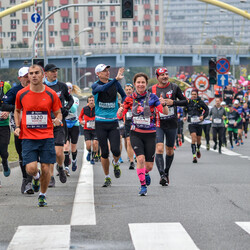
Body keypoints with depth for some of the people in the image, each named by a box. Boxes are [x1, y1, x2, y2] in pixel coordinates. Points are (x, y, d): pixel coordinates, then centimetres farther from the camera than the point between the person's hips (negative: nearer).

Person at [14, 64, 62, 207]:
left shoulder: (51, 94, -1)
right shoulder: (21, 94, 1)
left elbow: (58, 113, 9)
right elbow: (17, 111, 19)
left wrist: (58, 120, -15)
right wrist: (18, 126, 4)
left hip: (47, 137, 0)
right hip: (28, 137, 0)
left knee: (46, 169, -1)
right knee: (31, 168, -13)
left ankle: (43, 195, 24)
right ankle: (36, 177, 24)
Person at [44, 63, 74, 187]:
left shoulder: (62, 86, 5)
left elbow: (70, 99, 20)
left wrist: (66, 108, 2)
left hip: (59, 123, 0)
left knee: (59, 153, -10)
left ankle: (60, 167, 22)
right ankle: (51, 178, 11)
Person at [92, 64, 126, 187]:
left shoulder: (115, 83, 4)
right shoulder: (95, 86, -6)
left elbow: (124, 95, 20)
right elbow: (103, 88, -29)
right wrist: (116, 79, -41)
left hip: (113, 122, 2)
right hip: (100, 123, -2)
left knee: (115, 150, -10)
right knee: (104, 153, 1)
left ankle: (116, 163, 25)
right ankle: (107, 178, 16)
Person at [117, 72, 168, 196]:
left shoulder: (152, 97, -4)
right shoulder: (130, 99, 1)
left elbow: (165, 112, -10)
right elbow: (119, 116, 5)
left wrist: (164, 104, -32)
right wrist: (120, 110, -18)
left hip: (150, 134, 0)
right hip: (136, 133, 0)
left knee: (149, 166, 2)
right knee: (140, 158, -21)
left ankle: (146, 173, 38)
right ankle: (143, 186, -8)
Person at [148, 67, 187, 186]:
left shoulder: (174, 87, 2)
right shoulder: (152, 90, 1)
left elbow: (185, 101, 4)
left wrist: (173, 102, -13)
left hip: (172, 124, 2)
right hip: (158, 124, -2)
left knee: (170, 150, 12)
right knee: (159, 148, -18)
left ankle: (166, 172, 34)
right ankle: (162, 175, -24)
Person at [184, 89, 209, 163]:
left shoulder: (200, 102, -2)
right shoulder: (188, 102, 3)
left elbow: (207, 110, 6)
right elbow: (185, 110, 18)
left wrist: (203, 116, -10)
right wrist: (185, 116, 0)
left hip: (199, 123, 0)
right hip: (191, 124, 0)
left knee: (198, 140, 8)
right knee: (193, 139, -17)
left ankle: (198, 150, 43)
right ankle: (194, 156, -16)